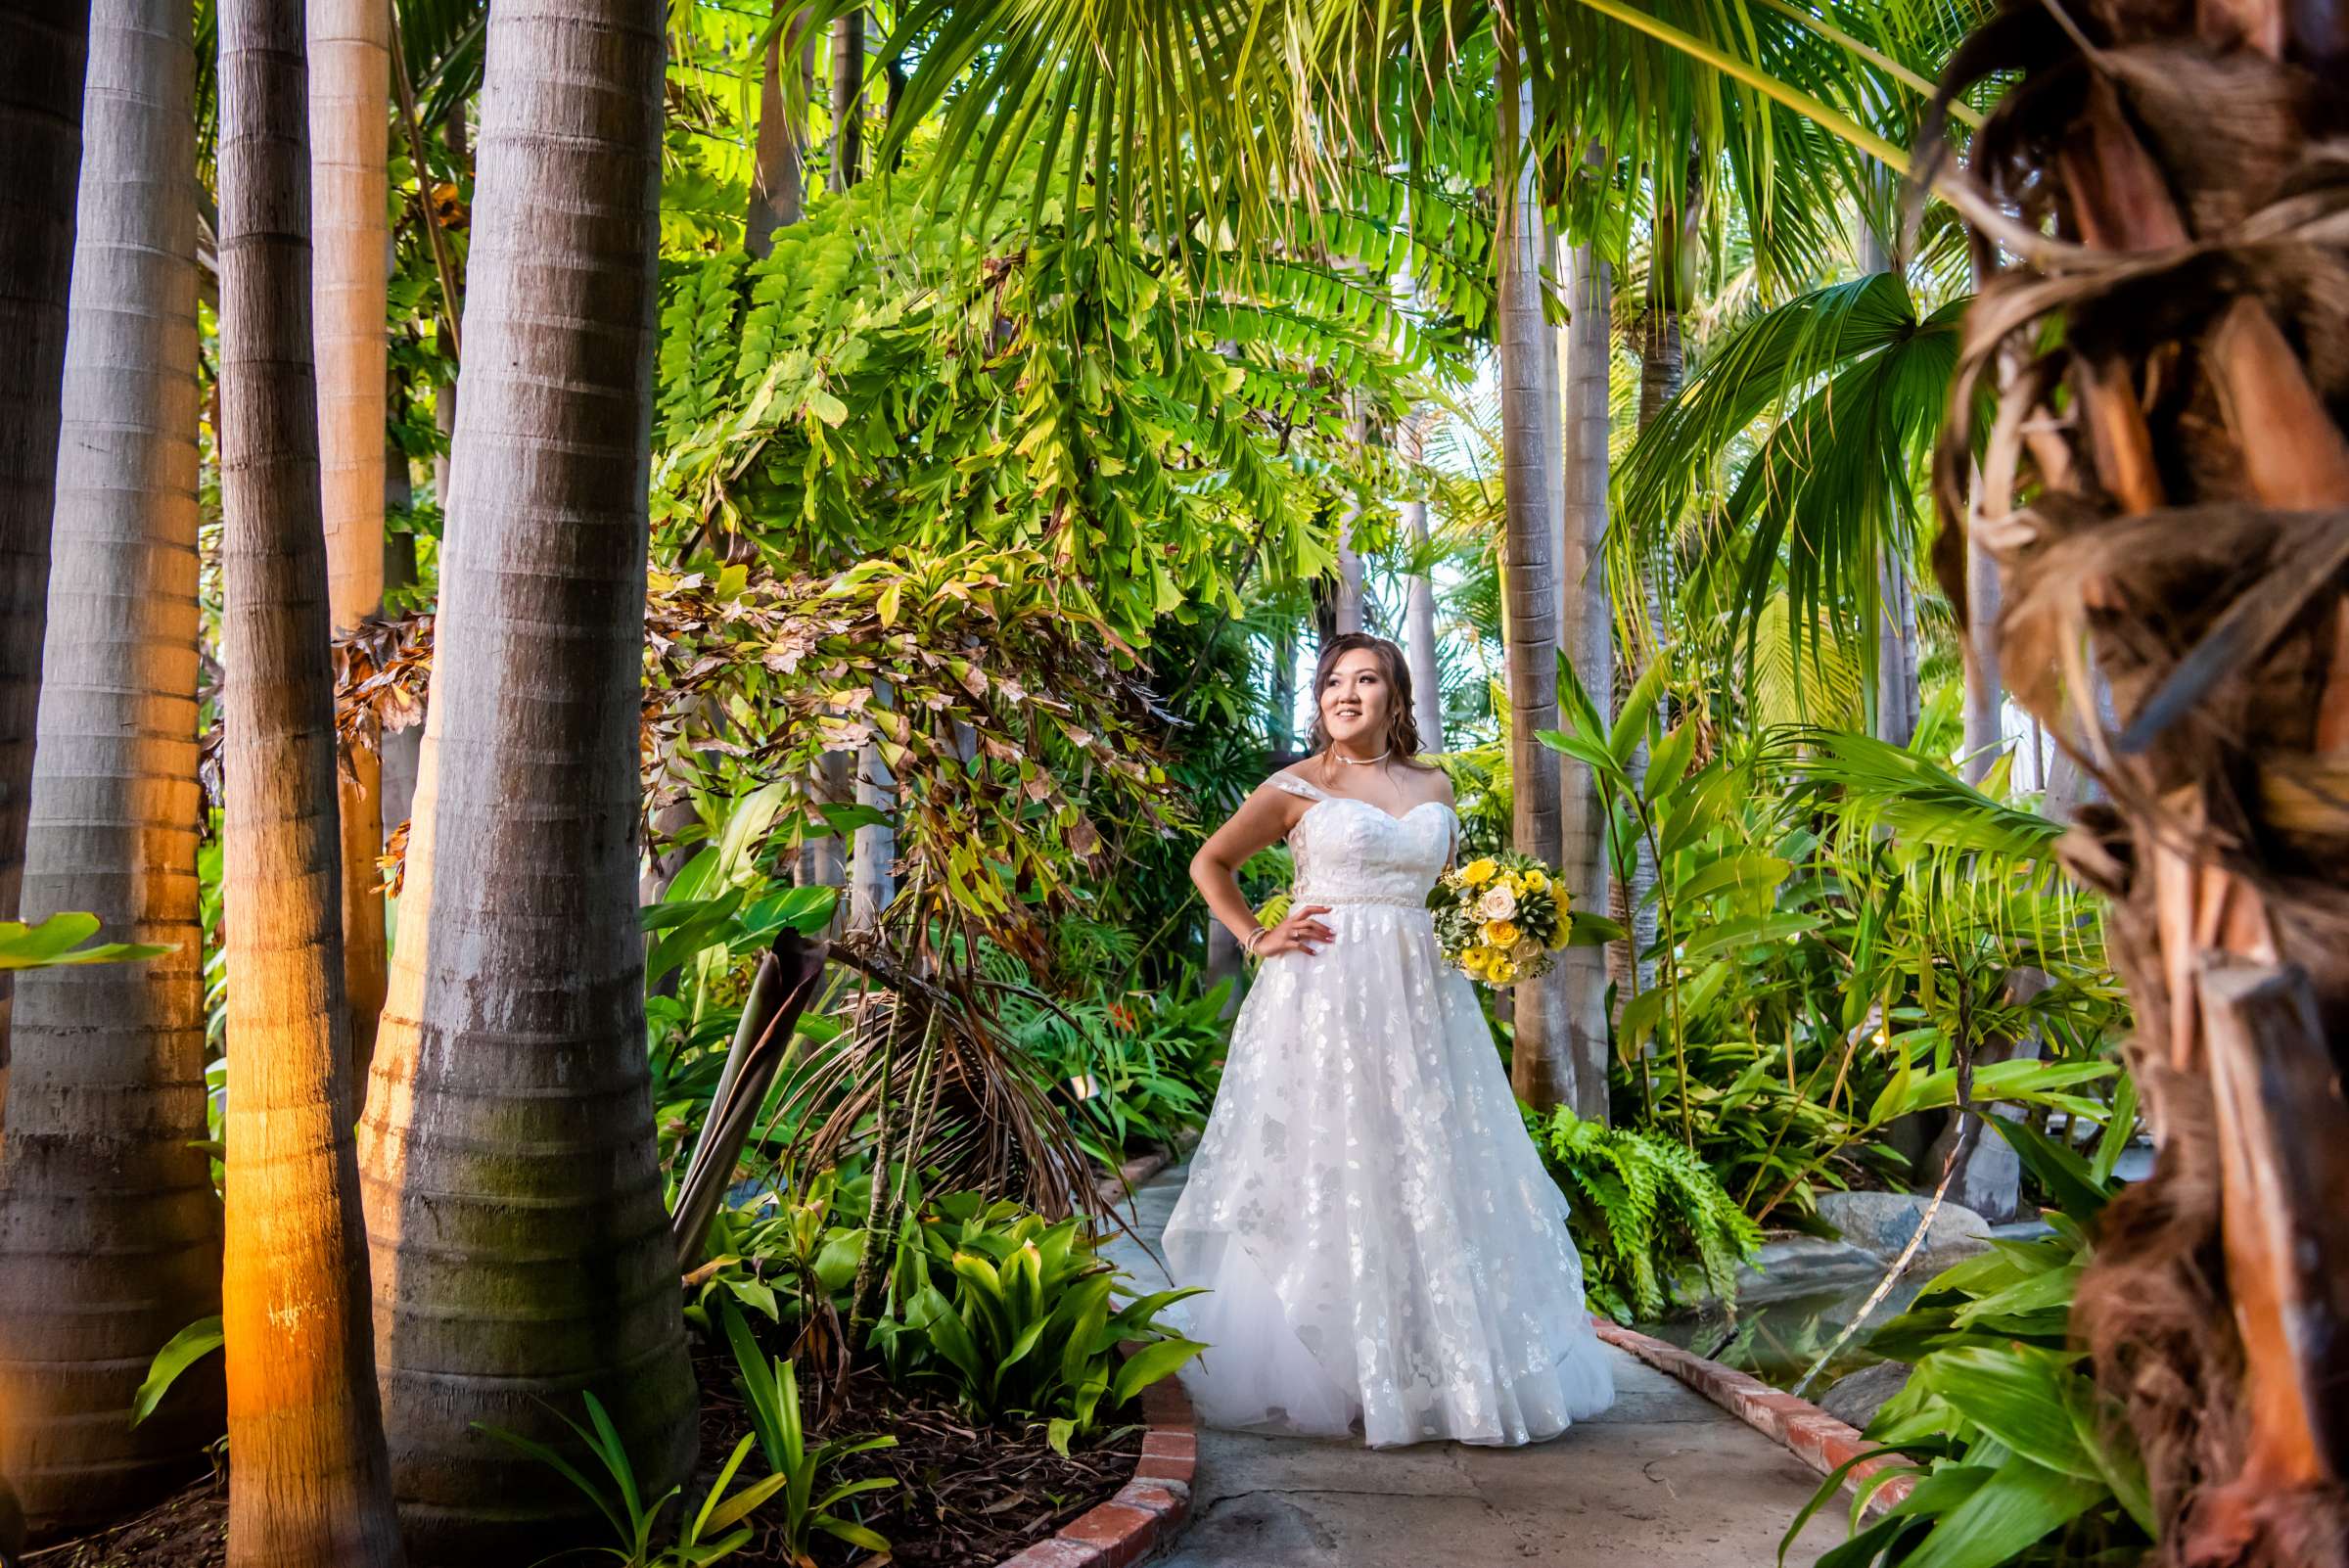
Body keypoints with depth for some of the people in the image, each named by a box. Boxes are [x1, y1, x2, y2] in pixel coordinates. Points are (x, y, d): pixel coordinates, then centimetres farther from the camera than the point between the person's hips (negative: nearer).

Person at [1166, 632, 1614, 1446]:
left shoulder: (1433, 787, 13)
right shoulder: (1299, 786, 1)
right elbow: (1209, 864, 8)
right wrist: (1258, 939, -2)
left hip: (1419, 997, 4)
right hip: (1325, 996, -4)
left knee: (1430, 1178, 6)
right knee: (1328, 1175, -2)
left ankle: (1435, 1369, 18)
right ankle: (1323, 1373, 7)